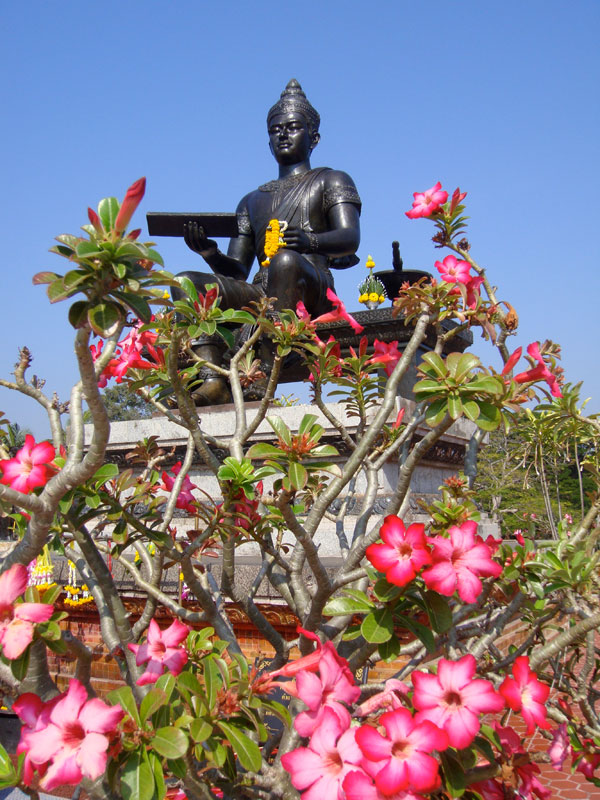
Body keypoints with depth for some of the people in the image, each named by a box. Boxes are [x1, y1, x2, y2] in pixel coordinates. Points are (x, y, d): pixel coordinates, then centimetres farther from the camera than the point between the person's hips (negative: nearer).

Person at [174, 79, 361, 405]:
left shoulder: (331, 181, 18)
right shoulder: (252, 200, 32)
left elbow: (350, 238, -4)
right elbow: (236, 271, 23)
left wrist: (310, 241, -27)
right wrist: (210, 253, -1)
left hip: (312, 291, -5)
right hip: (260, 295, 5)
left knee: (287, 261, -38)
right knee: (187, 281, -17)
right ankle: (213, 380, -36)